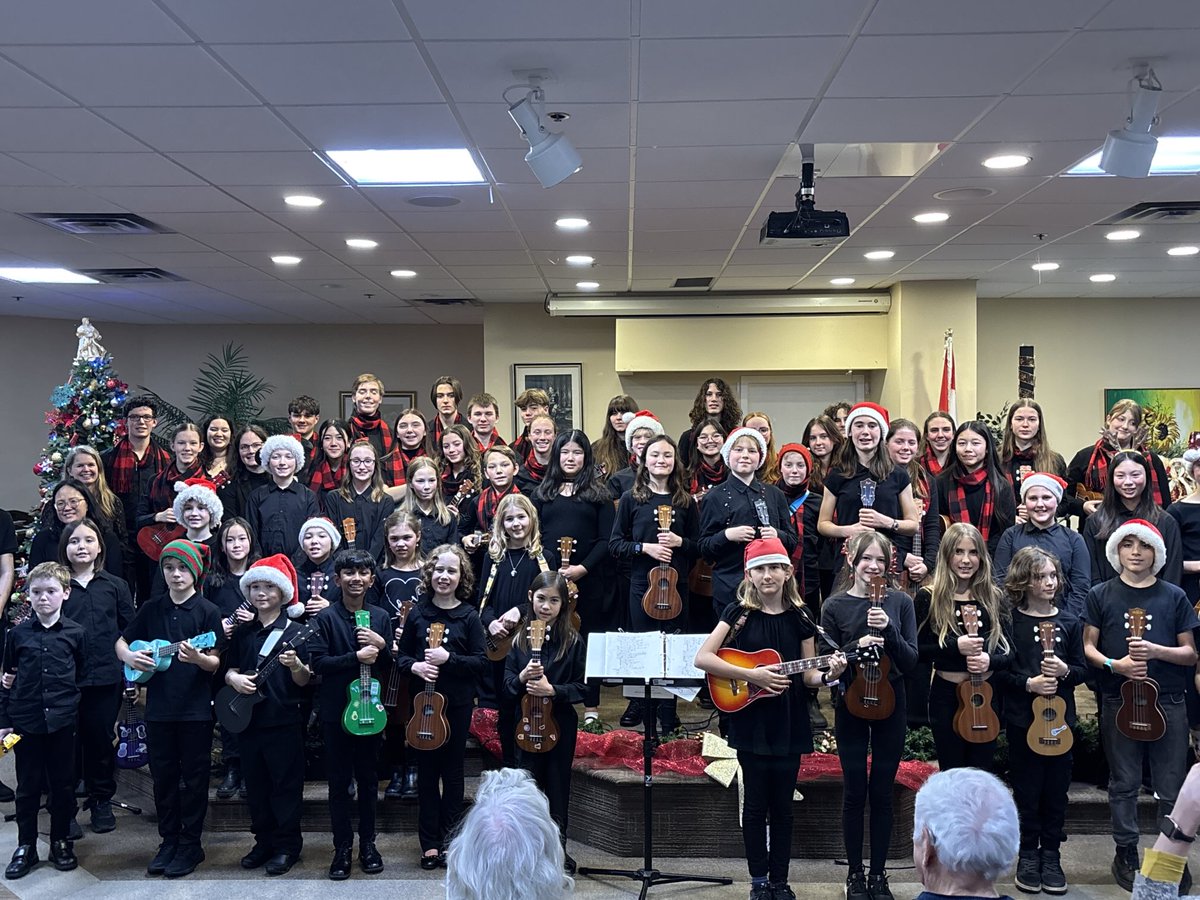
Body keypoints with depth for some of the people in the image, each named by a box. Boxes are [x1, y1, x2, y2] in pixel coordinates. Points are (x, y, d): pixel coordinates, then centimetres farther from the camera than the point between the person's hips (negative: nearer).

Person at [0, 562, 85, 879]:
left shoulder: (76, 633, -2)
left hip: (62, 722, -1)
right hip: (25, 722, 1)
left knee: (63, 785, 8)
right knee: (27, 787, 9)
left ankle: (61, 843, 23)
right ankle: (26, 847, 21)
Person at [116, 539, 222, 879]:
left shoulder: (207, 611, -5)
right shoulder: (151, 609, 6)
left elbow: (215, 663, -6)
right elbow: (121, 642, 16)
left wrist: (197, 658, -27)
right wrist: (129, 657, -5)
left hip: (196, 709, -4)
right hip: (159, 707, 4)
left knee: (193, 777, 4)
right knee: (163, 777, 11)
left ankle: (191, 845, 14)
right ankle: (168, 841, 23)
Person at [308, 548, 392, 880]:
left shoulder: (380, 617, 4)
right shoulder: (326, 617, -4)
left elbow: (389, 667, 7)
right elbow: (317, 662, -12)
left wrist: (382, 646, -13)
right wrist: (357, 657, -19)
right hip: (336, 710, -2)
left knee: (369, 778, 11)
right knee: (339, 781, 5)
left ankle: (368, 843, 22)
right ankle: (342, 846, 15)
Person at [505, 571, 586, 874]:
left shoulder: (573, 642, -6)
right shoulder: (520, 639, 2)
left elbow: (581, 688, -5)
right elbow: (507, 684, 3)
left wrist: (552, 690, -19)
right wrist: (522, 678, -17)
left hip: (560, 725, -2)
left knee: (557, 789, 8)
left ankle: (558, 854, 21)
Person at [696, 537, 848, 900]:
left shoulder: (799, 617, 2)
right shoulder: (740, 613, -5)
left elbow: (807, 675, 6)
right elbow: (702, 658, -14)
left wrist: (828, 675, -16)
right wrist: (751, 675, -20)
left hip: (789, 722, 2)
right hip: (751, 721, -2)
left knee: (782, 806, 9)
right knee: (756, 805, 5)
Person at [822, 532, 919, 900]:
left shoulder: (900, 602, -1)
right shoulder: (835, 605, -5)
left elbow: (910, 661, -4)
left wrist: (889, 630, -20)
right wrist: (856, 646, -22)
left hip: (890, 704, 1)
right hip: (850, 705, -1)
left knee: (882, 791, 8)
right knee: (855, 791, 6)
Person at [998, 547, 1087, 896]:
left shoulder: (1068, 621, 4)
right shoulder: (1008, 621, -4)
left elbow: (1082, 670, 7)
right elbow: (997, 671, -5)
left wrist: (1064, 671, -13)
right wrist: (1028, 683, -18)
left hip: (1061, 716, 2)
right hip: (1022, 719, -2)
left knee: (1056, 789, 8)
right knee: (1027, 789, 5)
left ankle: (1051, 856, 20)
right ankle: (1028, 855, 18)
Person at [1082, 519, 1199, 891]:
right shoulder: (1101, 595, 3)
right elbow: (1089, 648, 5)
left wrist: (1155, 651, -13)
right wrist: (1114, 664, -14)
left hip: (1168, 703, 0)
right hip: (1119, 701, 0)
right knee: (1124, 784, 8)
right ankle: (1126, 854, 20)